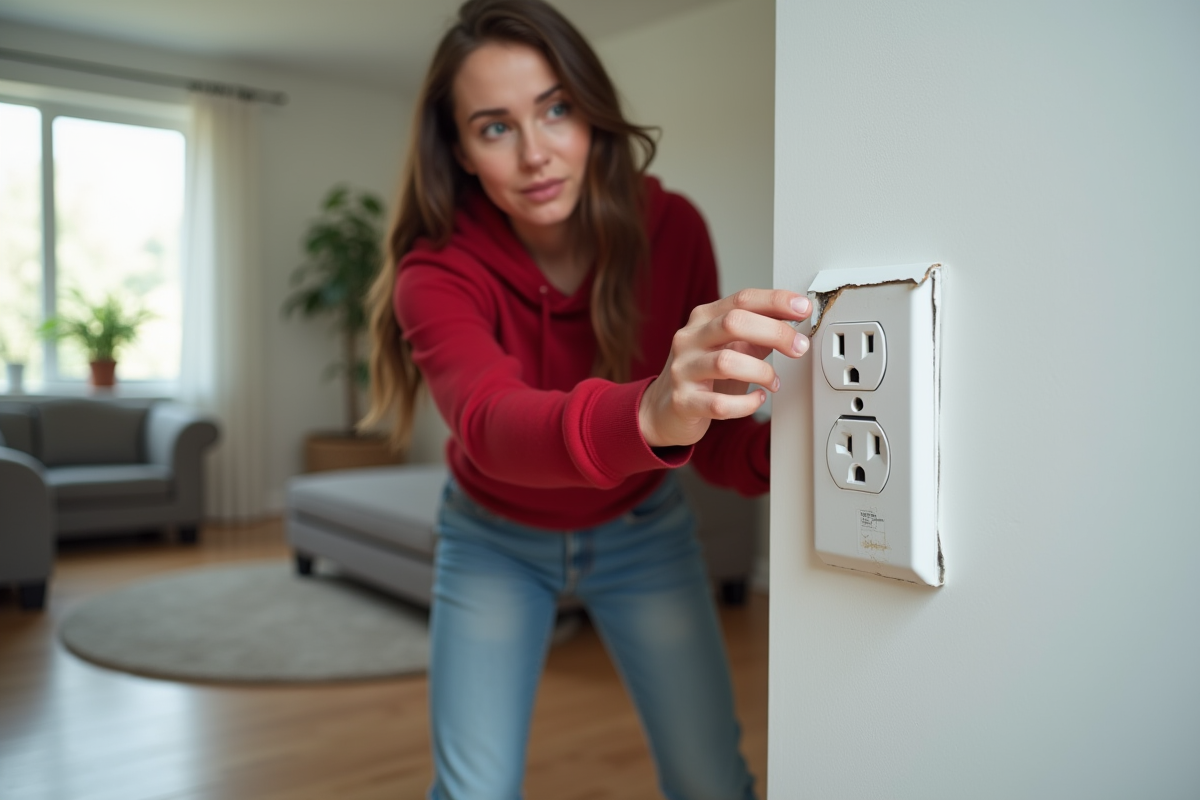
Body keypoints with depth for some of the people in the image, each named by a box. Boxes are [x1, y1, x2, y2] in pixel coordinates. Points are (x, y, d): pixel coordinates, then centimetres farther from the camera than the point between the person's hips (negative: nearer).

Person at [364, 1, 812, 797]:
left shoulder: (671, 228, -21)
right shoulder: (438, 271, -25)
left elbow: (714, 441, -18)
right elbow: (493, 424, -46)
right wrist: (647, 415, -66)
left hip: (643, 529, 1)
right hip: (495, 540, -1)